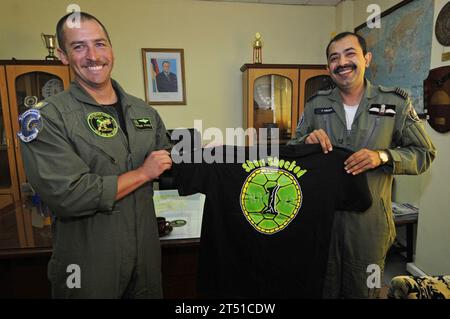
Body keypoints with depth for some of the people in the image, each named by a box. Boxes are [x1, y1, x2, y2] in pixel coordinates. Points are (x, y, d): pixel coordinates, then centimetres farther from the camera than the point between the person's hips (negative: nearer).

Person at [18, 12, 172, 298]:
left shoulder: (145, 112, 2)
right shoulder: (46, 118, -13)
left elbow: (170, 171, 10)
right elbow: (67, 196, -24)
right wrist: (142, 173, -17)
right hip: (88, 266, -4)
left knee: (151, 293, 24)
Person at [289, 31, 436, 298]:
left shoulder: (396, 102, -2)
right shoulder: (316, 104, 3)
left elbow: (425, 153, 1)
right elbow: (292, 150, 9)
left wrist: (382, 156, -18)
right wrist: (307, 141, -14)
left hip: (369, 220, -1)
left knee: (363, 291, 19)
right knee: (323, 289, 19)